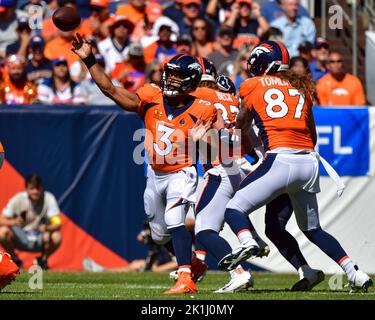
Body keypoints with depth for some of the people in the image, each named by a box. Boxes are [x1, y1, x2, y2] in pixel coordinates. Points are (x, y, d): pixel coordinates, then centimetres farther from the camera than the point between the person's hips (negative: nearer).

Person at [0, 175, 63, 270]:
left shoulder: (48, 198, -16)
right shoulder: (17, 199, -14)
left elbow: (57, 224, -22)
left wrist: (47, 228, -45)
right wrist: (13, 222, -38)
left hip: (40, 240, 0)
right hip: (21, 240, 0)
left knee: (56, 237, -32)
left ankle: (43, 259, 0)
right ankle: (15, 260, -1)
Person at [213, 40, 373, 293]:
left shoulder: (252, 85, 9)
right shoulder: (301, 88, 18)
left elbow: (241, 125, 24)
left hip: (281, 160, -5)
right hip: (310, 163, 5)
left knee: (234, 210, 0)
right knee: (312, 229, 20)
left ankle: (247, 242, -31)